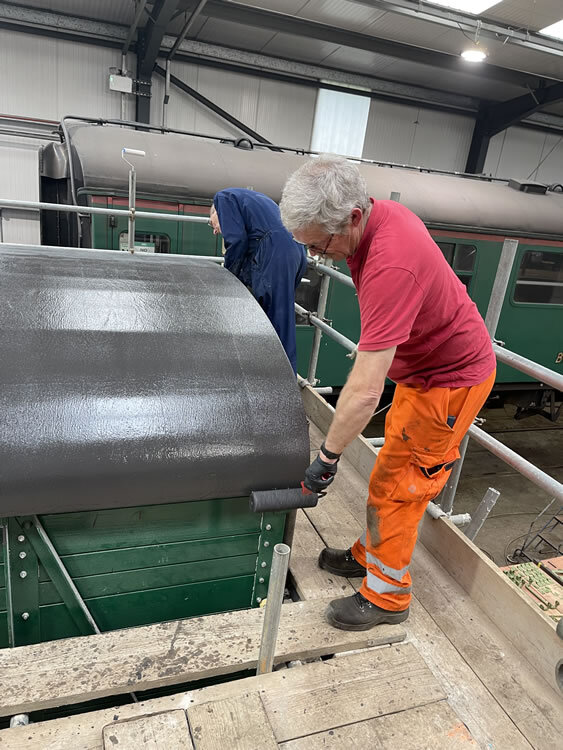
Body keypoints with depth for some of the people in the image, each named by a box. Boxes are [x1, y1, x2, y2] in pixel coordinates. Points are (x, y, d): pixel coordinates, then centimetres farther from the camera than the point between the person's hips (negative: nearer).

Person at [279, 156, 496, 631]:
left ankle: (387, 596, 19)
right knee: (392, 472, 18)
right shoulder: (380, 213, -7)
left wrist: (327, 458, -27)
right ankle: (369, 556, 35)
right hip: (422, 366, 9)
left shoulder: (390, 265, -37)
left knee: (395, 485, 0)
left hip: (451, 380, -9)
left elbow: (365, 392, -38)